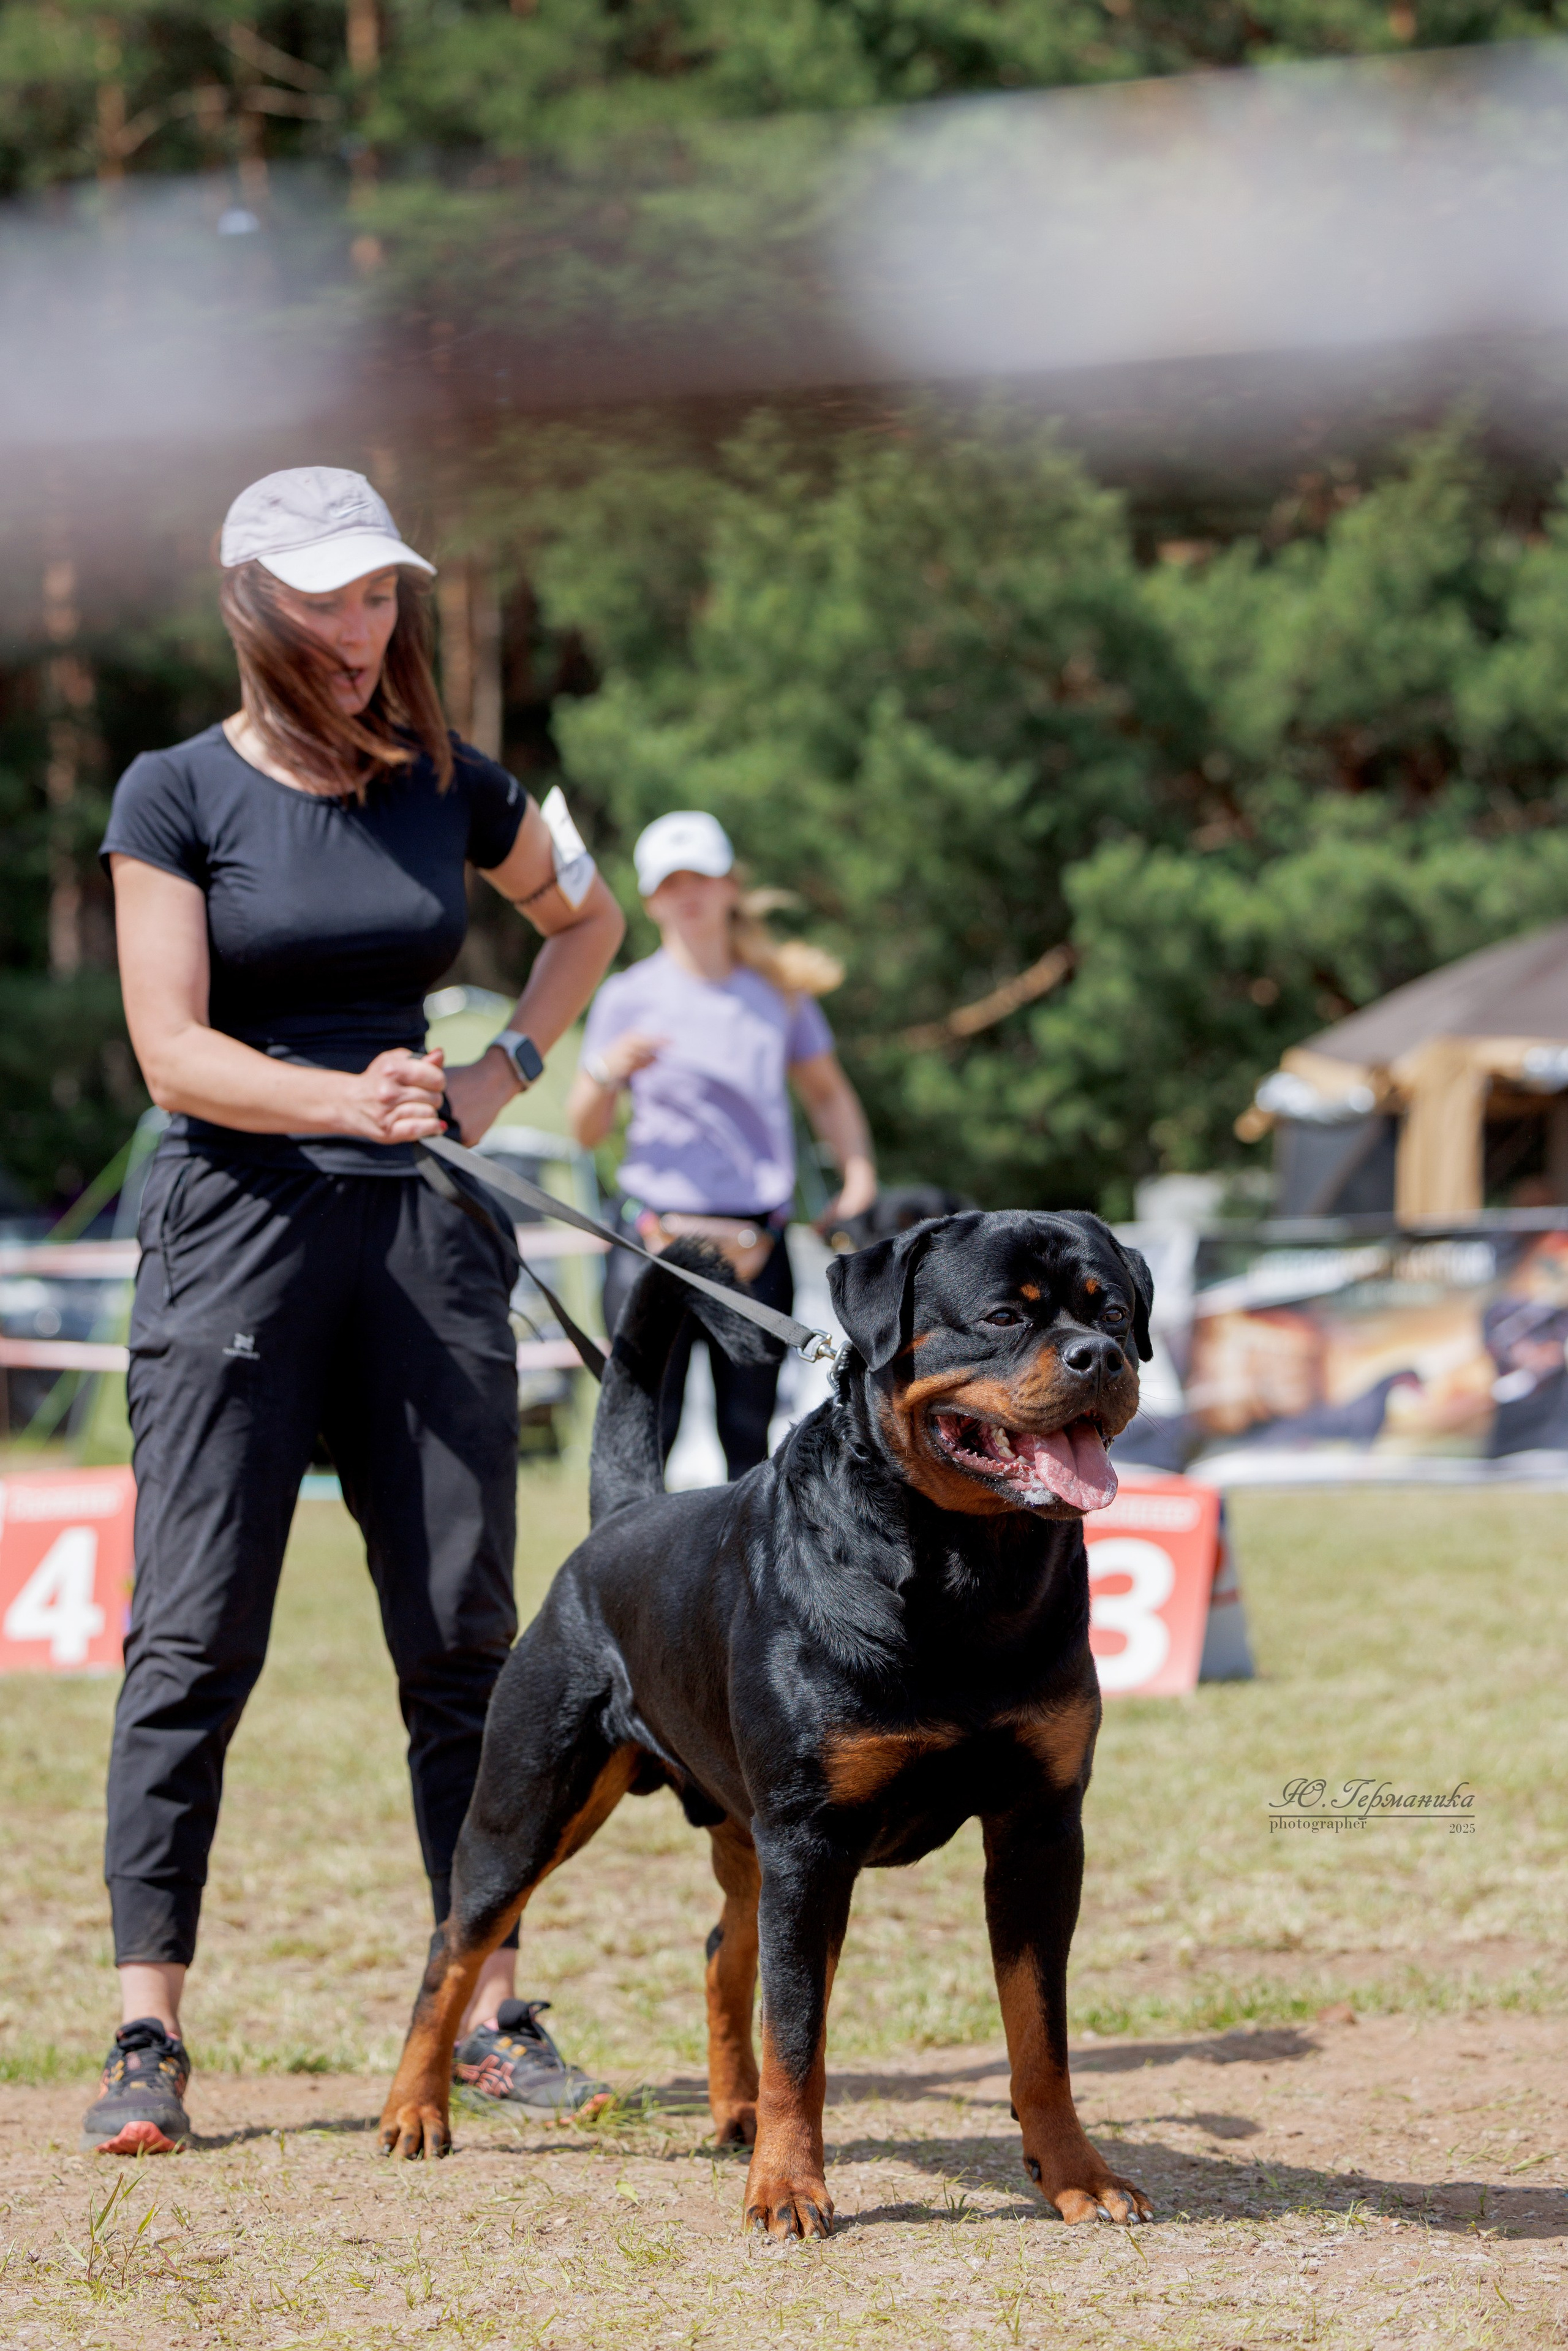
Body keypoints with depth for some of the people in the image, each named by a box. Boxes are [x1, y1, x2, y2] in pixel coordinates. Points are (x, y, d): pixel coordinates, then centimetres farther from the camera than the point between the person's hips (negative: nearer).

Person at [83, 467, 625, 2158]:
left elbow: (584, 919, 27)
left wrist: (508, 1069, 11)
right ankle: (146, 2038, -4)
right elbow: (173, 1051, -10)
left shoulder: (446, 786, 8)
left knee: (461, 1633, 5)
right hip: (235, 1224, -4)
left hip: (423, 1234, 4)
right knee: (196, 1637, -6)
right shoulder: (178, 795, -2)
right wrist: (348, 1099, -25)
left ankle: (487, 2013, 14)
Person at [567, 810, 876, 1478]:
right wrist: (607, 1072, -15)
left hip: (757, 1247, 2)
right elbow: (584, 1131, 5)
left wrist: (857, 1168, 7)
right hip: (656, 1238, -2)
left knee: (749, 1436, 1)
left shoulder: (778, 991, 11)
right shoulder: (629, 997, 4)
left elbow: (827, 1092, 24)